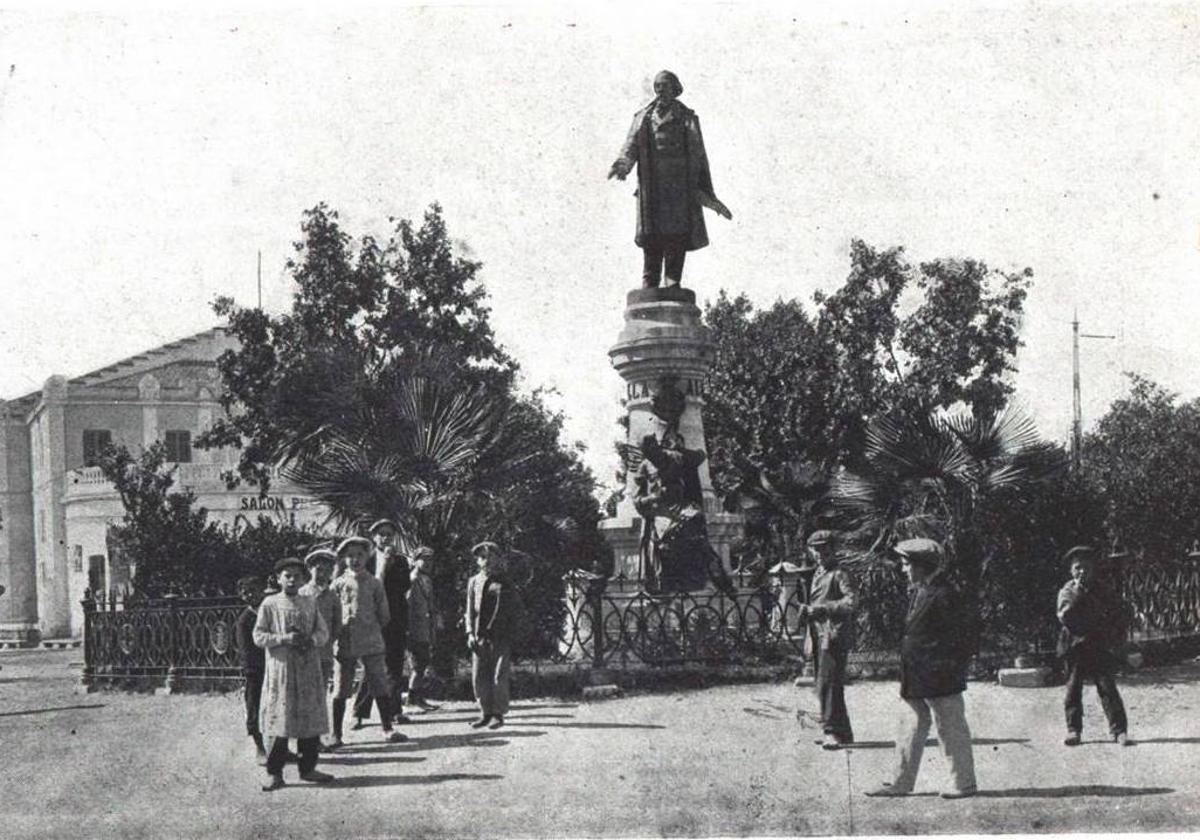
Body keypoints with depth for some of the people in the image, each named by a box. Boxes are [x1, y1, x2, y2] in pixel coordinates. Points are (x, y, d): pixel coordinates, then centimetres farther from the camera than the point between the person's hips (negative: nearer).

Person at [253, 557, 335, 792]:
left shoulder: (310, 604, 11)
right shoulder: (270, 604, 0)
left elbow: (323, 631, 11)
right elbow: (258, 636, -3)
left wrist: (311, 639, -10)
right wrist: (284, 639, -16)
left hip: (309, 669, 4)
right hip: (281, 668, -4)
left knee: (311, 718, 6)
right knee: (280, 720, -4)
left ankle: (308, 768, 17)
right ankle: (274, 772, 2)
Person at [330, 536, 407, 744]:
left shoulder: (374, 583, 6)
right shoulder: (338, 584, 4)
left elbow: (384, 615, 9)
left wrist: (372, 631, 4)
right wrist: (336, 636, 0)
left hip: (371, 643, 1)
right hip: (344, 645, -1)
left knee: (381, 687, 1)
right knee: (340, 690, 2)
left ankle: (388, 729, 11)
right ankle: (336, 733, 11)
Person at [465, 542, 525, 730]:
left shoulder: (506, 585, 4)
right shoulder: (474, 582, 13)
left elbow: (516, 612, 5)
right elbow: (470, 610, 14)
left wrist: (510, 634, -4)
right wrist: (470, 633, 3)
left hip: (501, 638, -3)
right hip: (480, 637, 3)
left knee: (499, 677, -4)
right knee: (479, 677, 2)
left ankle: (498, 714, 5)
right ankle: (485, 713, 13)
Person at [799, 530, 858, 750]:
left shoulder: (840, 575, -8)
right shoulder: (818, 575, 19)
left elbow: (852, 601, -22)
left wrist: (824, 608, -30)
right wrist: (807, 610, 5)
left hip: (835, 635, -9)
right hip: (821, 635, 9)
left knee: (828, 684, -16)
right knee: (827, 685, 13)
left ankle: (833, 731, -15)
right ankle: (843, 733, 21)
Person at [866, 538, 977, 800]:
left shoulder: (944, 595, -16)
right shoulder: (917, 592, 12)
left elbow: (960, 637, -15)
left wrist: (952, 668, -15)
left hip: (940, 680, -9)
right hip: (915, 680, 9)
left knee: (952, 731, 2)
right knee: (910, 729, 12)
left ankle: (963, 783, 12)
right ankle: (901, 783, 17)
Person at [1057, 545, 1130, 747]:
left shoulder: (1103, 590, 5)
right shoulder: (1067, 591, 0)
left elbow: (1115, 615, 11)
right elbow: (1065, 616, -15)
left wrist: (1112, 637, -2)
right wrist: (1077, 593, -20)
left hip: (1099, 646, 0)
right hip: (1075, 645, 0)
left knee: (1107, 688, -5)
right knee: (1073, 689, 2)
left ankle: (1119, 730, -5)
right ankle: (1074, 729, 10)